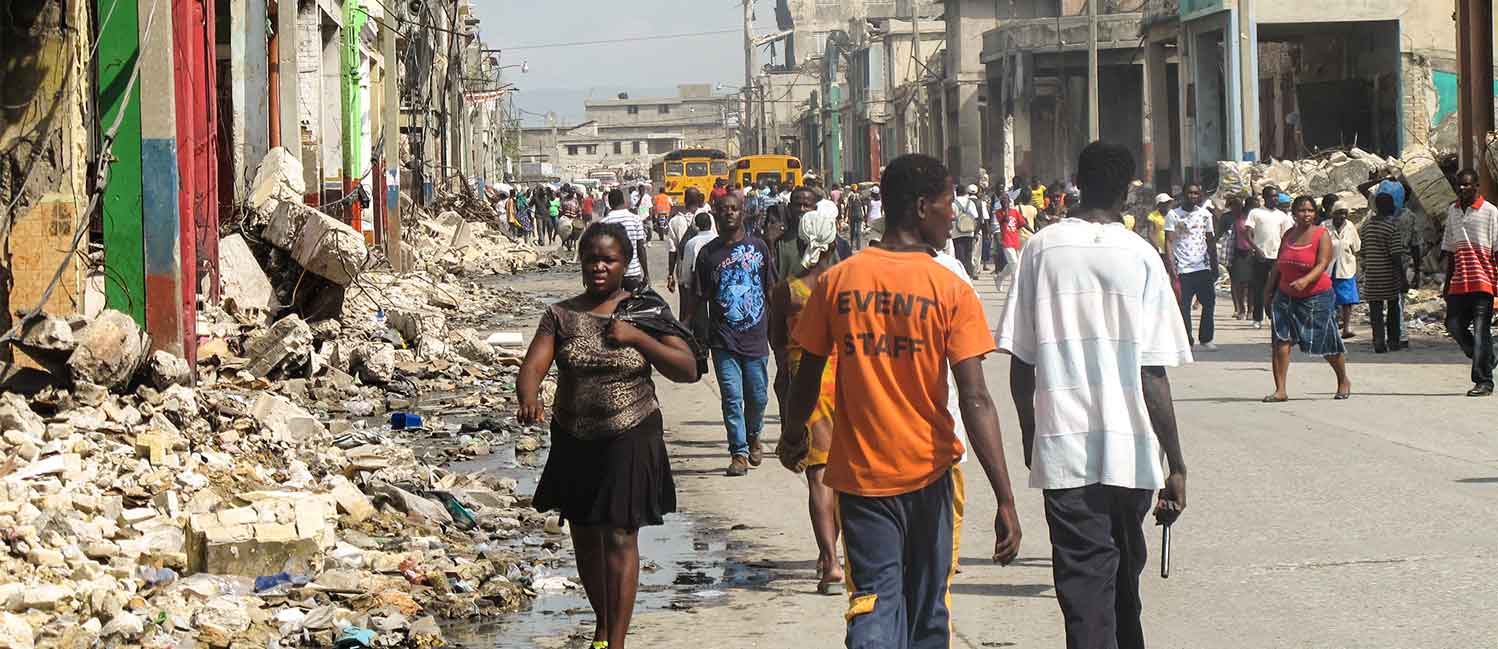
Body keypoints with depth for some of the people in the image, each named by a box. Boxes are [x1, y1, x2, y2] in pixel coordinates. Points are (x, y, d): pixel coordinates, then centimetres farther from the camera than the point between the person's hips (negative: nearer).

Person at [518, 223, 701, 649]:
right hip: (575, 440, 3)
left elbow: (688, 370, -9)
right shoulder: (562, 315, 1)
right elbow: (532, 368, -10)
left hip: (629, 441, -3)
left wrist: (637, 337, -21)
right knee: (585, 538, 14)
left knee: (620, 539, -7)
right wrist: (529, 399, -33)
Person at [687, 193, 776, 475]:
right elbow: (698, 297, 5)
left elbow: (771, 290, 9)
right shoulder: (708, 253, 2)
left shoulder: (758, 247, 4)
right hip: (724, 341, -1)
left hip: (756, 336, 1)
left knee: (758, 396, 8)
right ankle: (739, 453, 3)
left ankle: (753, 437, 35)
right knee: (732, 397, -4)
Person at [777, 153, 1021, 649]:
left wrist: (792, 435, 25)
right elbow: (975, 400, -16)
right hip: (928, 474, -1)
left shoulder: (837, 281, -3)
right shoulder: (951, 291, -11)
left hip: (859, 473, 1)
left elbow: (808, 375, 4)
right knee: (927, 609, 15)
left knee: (873, 602, 2)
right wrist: (1005, 500, -15)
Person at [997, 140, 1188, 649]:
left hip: (1062, 449, 0)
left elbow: (1020, 365, 2)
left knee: (1084, 584, -1)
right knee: (1125, 573, 20)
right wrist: (1176, 465, -2)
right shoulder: (1141, 257, -4)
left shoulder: (1040, 250, 0)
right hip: (1130, 448, 0)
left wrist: (1031, 435, 17)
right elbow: (1153, 377, -7)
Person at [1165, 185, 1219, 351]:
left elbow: (1211, 242, 15)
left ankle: (1206, 339, 12)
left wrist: (1215, 266, 10)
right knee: (1184, 306, -3)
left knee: (1209, 303, 2)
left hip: (1203, 267, 4)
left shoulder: (1205, 214, 10)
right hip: (1183, 269, -4)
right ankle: (1187, 342, 4)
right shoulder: (1173, 215, -2)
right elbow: (1169, 243, -6)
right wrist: (1172, 267, -16)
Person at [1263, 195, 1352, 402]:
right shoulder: (1289, 234, 9)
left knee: (1328, 344, 6)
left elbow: (1322, 265, -18)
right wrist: (1269, 290, 16)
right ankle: (1280, 390, -9)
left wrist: (1305, 281, -34)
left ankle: (1343, 381, 31)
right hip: (1286, 297, 4)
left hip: (1316, 297, -4)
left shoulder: (1322, 235, -7)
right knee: (1281, 340, -9)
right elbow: (1278, 265, 17)